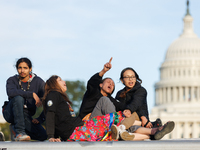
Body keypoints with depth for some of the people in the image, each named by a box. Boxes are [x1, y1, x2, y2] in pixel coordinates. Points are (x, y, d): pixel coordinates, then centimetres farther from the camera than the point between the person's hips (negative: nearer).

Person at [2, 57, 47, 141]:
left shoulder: (38, 82, -1)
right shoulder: (12, 80, -3)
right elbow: (11, 92, -28)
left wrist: (40, 119, -12)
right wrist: (32, 94, -35)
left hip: (26, 116, 3)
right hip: (10, 114, -3)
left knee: (43, 136, -18)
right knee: (18, 98, -33)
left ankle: (15, 128, 6)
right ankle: (19, 132, -32)